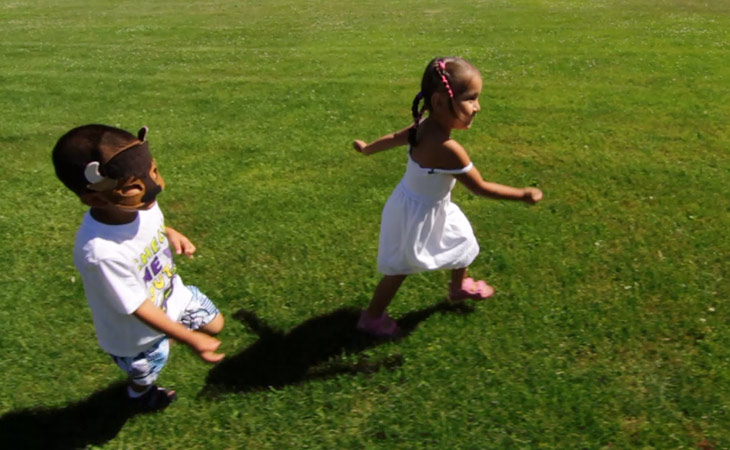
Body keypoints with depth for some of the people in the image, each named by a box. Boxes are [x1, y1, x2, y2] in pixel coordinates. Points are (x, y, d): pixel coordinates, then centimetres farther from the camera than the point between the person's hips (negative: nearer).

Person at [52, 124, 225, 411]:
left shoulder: (138, 201, -24)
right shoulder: (101, 252, -44)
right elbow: (137, 308, -31)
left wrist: (170, 233, -15)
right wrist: (190, 339, -26)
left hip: (173, 295, 5)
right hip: (137, 335, -4)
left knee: (215, 325, 22)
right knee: (145, 377, 26)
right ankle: (140, 396, 65)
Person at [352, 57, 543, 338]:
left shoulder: (424, 126, -13)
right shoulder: (447, 149, -38)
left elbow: (393, 138, 6)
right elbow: (480, 188, -26)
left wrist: (366, 149, 25)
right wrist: (523, 195, -15)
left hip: (430, 207, 9)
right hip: (417, 215, -9)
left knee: (461, 239, 28)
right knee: (400, 269, 12)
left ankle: (460, 286, 55)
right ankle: (371, 318, 33)